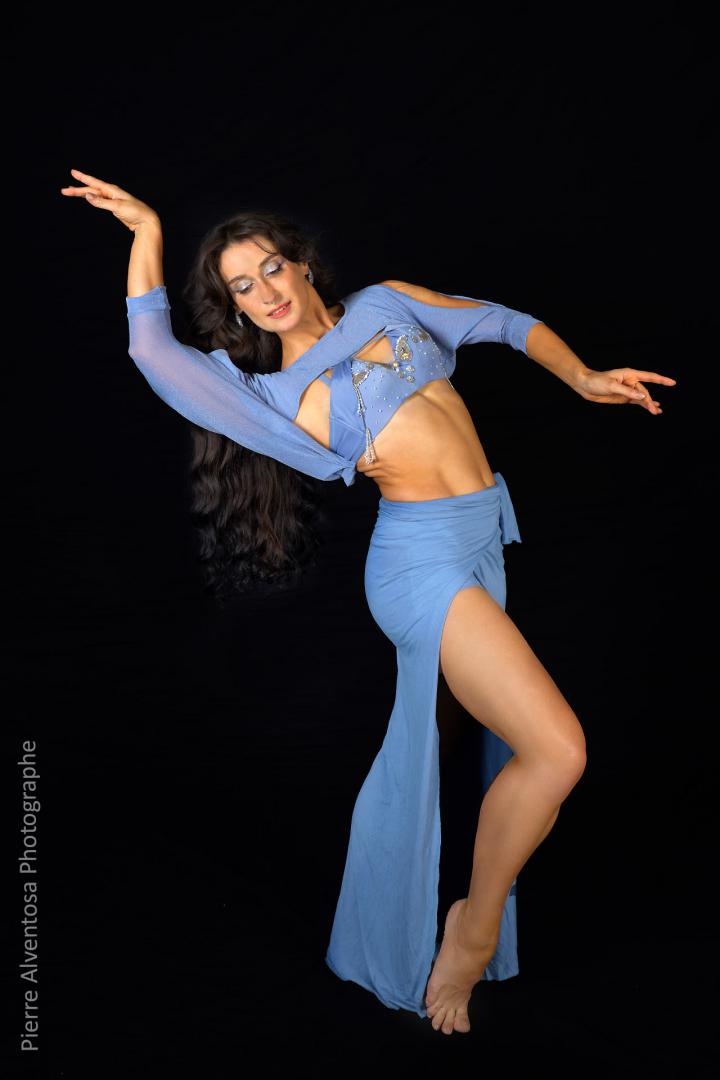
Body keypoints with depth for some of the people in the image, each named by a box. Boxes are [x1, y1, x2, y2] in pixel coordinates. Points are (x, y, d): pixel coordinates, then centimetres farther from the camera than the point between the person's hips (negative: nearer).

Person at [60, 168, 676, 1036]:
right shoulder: (273, 395, 3)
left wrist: (582, 378, 4)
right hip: (424, 557, -5)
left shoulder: (386, 304, 15)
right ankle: (477, 928, 8)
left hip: (480, 551, 5)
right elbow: (153, 348, -3)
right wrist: (147, 233, 6)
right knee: (556, 750, -15)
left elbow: (508, 324, 18)